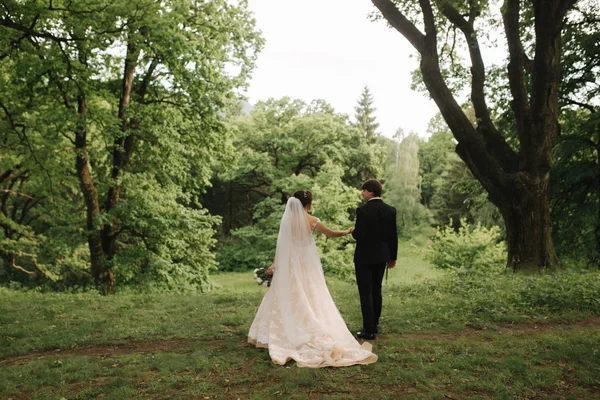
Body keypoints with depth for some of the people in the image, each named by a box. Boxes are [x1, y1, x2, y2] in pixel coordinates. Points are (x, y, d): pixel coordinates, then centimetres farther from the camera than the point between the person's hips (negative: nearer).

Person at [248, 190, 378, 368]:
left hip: (288, 264, 2)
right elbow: (331, 234, 5)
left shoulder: (286, 219, -2)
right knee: (311, 299, 2)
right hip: (307, 265, -2)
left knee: (286, 300, 10)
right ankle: (320, 337, 2)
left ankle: (285, 335, 15)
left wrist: (274, 263, 2)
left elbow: (280, 243, -2)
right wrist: (347, 231, 22)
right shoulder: (312, 220, -7)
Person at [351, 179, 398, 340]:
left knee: (366, 293, 1)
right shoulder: (390, 210, 1)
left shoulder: (363, 210, -17)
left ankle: (369, 330, 4)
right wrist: (393, 257, 13)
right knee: (376, 291, 18)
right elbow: (393, 235, 5)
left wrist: (353, 231, 2)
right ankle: (374, 324, 28)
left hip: (364, 257, -6)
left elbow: (358, 235, -21)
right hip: (382, 256, 6)